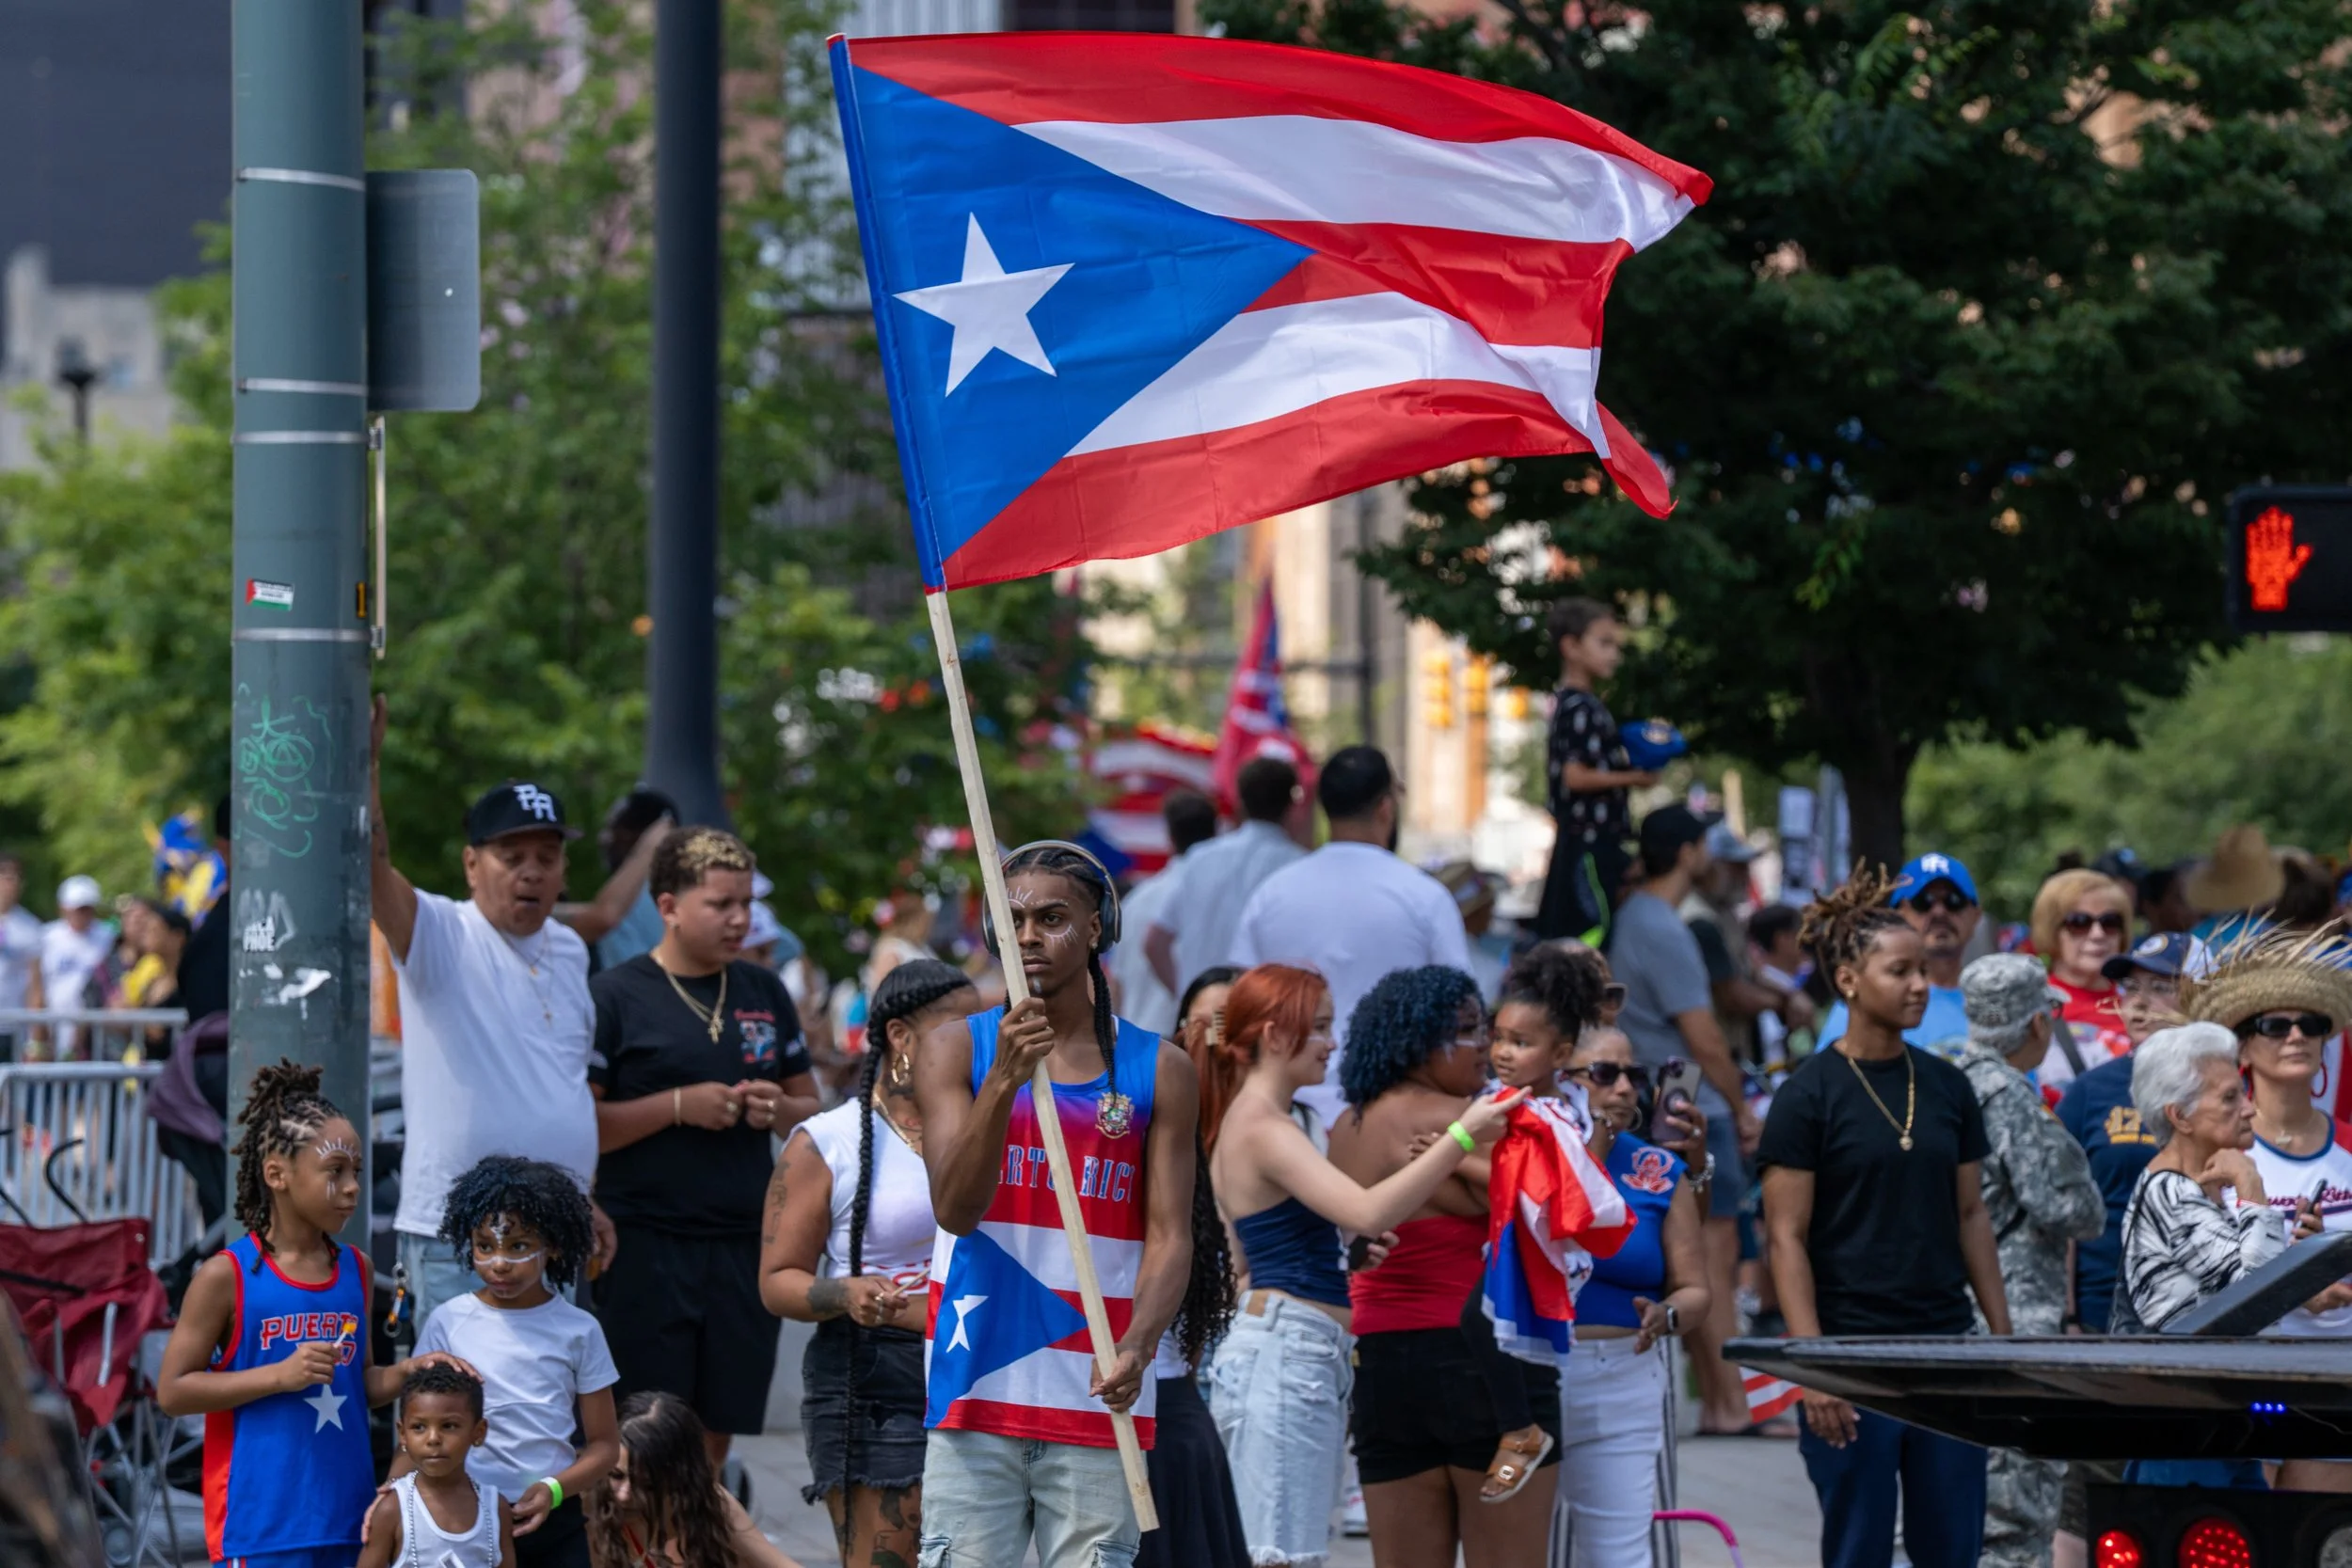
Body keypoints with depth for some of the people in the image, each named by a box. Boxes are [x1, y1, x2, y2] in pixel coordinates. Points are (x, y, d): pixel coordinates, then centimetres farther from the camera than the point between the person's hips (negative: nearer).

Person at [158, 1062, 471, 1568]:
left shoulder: (355, 1270, 10)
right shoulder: (228, 1276, -6)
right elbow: (173, 1390, -7)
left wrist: (408, 1372, -3)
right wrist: (281, 1376, -16)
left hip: (345, 1515, 6)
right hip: (262, 1522, -6)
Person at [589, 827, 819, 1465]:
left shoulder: (765, 993, 14)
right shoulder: (615, 997, -3)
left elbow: (809, 1105, 20)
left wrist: (777, 1110, -3)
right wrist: (679, 1106, -16)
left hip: (745, 1243, 5)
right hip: (646, 1245, -5)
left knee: (717, 1431, 6)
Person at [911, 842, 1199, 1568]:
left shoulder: (1158, 1072, 5)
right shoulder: (957, 1050, 5)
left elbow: (1169, 1236, 0)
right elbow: (955, 1209, -6)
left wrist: (1136, 1347, -19)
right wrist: (1004, 1079, -20)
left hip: (1099, 1397, 0)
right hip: (977, 1388, 0)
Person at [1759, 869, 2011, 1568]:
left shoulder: (1947, 1088, 9)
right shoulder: (1810, 1094, -7)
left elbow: (1971, 1216, 15)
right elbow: (1787, 1237, -9)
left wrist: (2004, 1337, 10)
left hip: (1946, 1348, 5)